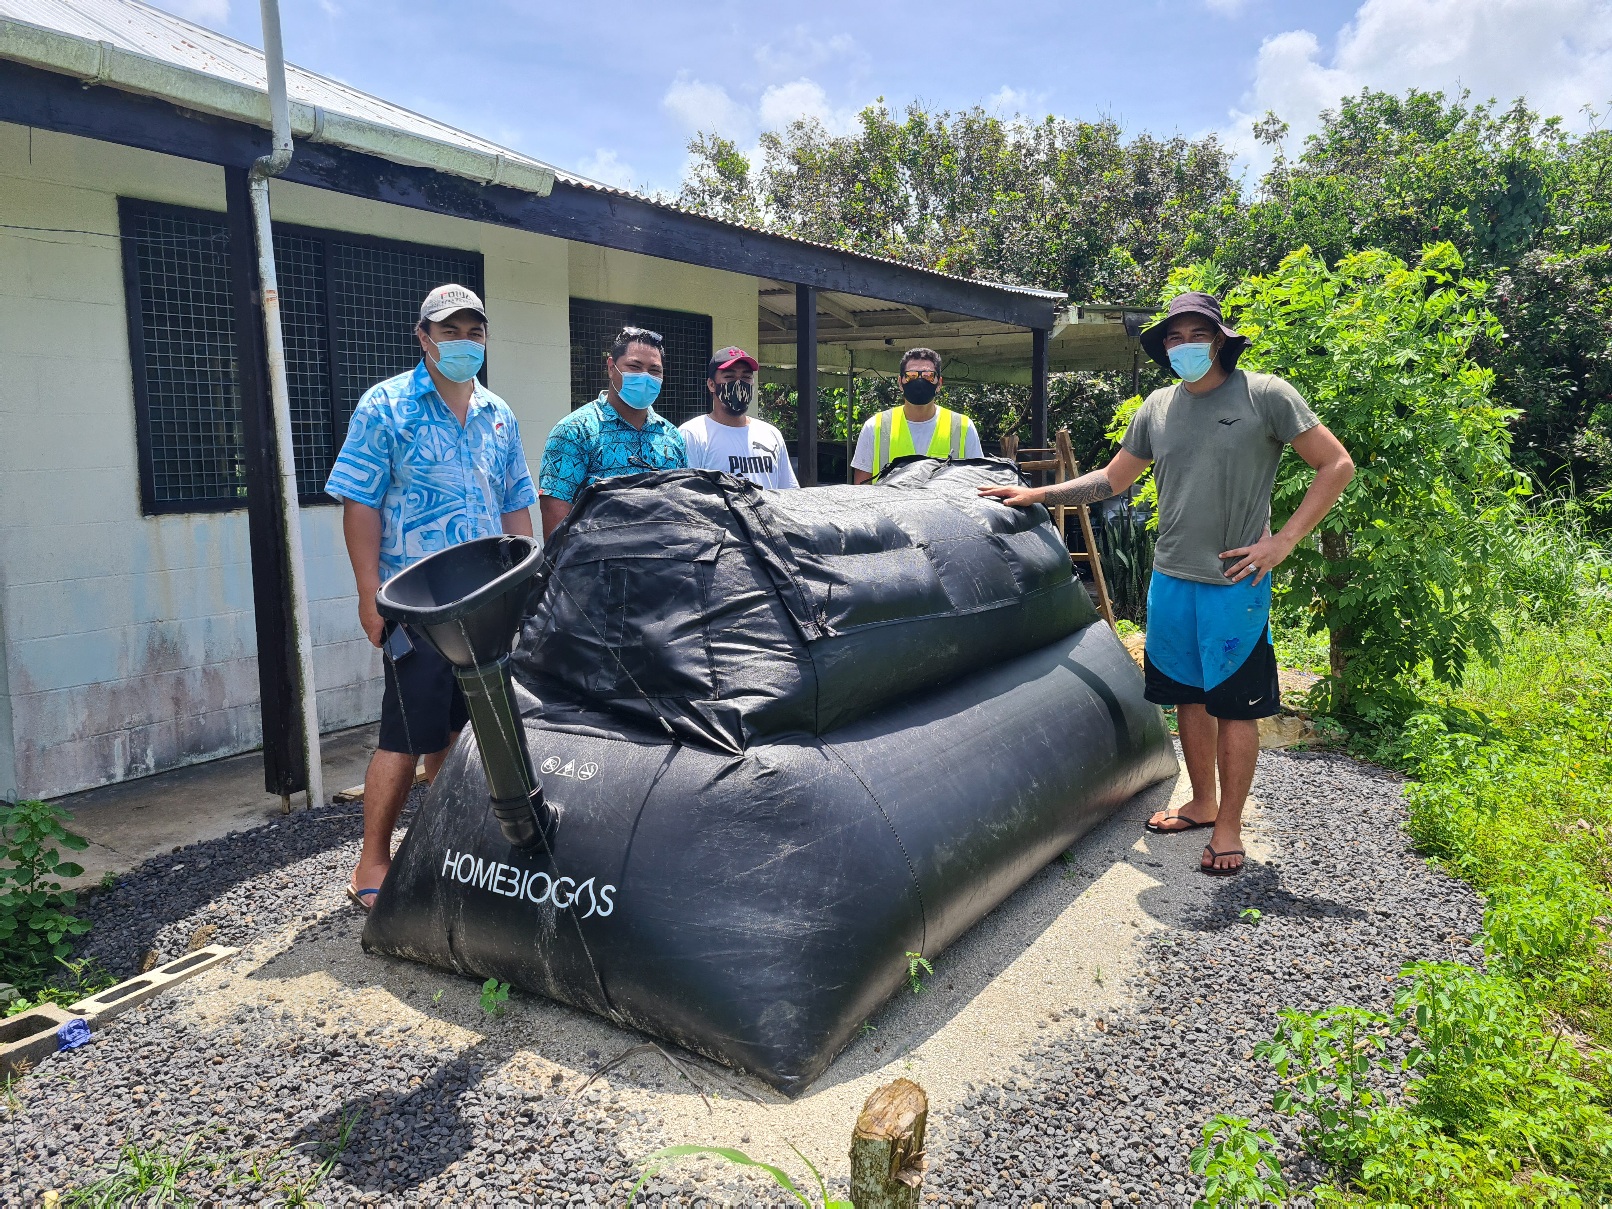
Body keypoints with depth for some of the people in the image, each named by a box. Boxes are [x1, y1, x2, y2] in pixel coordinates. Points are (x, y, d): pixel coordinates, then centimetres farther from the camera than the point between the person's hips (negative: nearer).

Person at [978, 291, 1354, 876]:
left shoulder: (1265, 394, -5)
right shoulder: (1157, 407, 9)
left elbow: (1337, 466, -3)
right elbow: (1111, 479, 19)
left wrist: (1282, 542, -10)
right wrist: (1039, 494, 10)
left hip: (1236, 582, -5)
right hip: (1170, 579, 5)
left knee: (1235, 706, 4)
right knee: (1188, 696, 14)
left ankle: (1228, 827, 17)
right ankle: (1201, 803, 32)